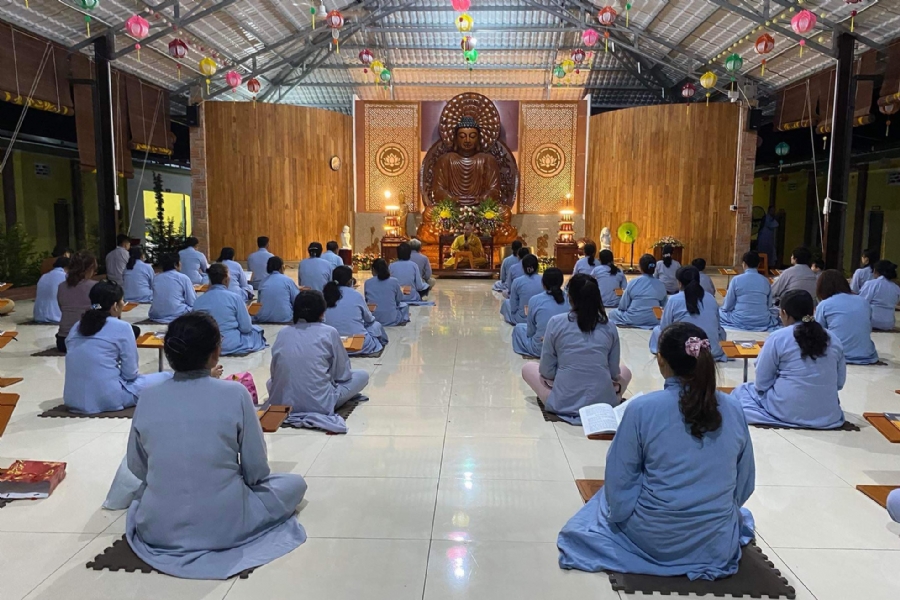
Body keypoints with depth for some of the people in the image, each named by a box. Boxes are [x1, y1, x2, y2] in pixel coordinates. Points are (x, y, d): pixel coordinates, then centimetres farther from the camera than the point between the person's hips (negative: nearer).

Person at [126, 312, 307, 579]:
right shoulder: (235, 394, -16)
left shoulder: (147, 398, -7)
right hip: (224, 526, -4)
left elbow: (137, 468, 5)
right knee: (295, 483, 18)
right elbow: (257, 470, -10)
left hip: (157, 528, 4)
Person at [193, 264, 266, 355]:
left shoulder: (198, 301, -2)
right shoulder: (235, 297, -13)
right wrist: (246, 312, 13)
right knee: (257, 330, 23)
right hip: (231, 345, -5)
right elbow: (246, 328, -8)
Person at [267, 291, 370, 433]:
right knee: (362, 375, 18)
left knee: (270, 382, 37)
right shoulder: (329, 332, -4)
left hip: (281, 403, 2)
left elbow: (273, 374, 11)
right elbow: (343, 374, 2)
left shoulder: (282, 333, 5)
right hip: (319, 404, -2)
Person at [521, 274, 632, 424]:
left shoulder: (556, 322, -7)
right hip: (604, 402, 3)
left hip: (564, 404, -2)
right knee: (624, 371, 33)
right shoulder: (610, 327, 0)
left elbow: (546, 371, -3)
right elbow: (614, 372, 5)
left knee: (528, 368, 23)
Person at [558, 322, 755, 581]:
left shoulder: (641, 408, -22)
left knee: (607, 496, 28)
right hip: (718, 545, 5)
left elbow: (619, 483, -14)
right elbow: (744, 485, 1)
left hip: (654, 539, -4)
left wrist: (621, 516, 7)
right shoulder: (733, 409, -11)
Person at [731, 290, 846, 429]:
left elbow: (761, 383, -5)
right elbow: (840, 382, 9)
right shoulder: (833, 339, 5)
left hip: (788, 411, -5)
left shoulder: (778, 337, -9)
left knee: (741, 391, 18)